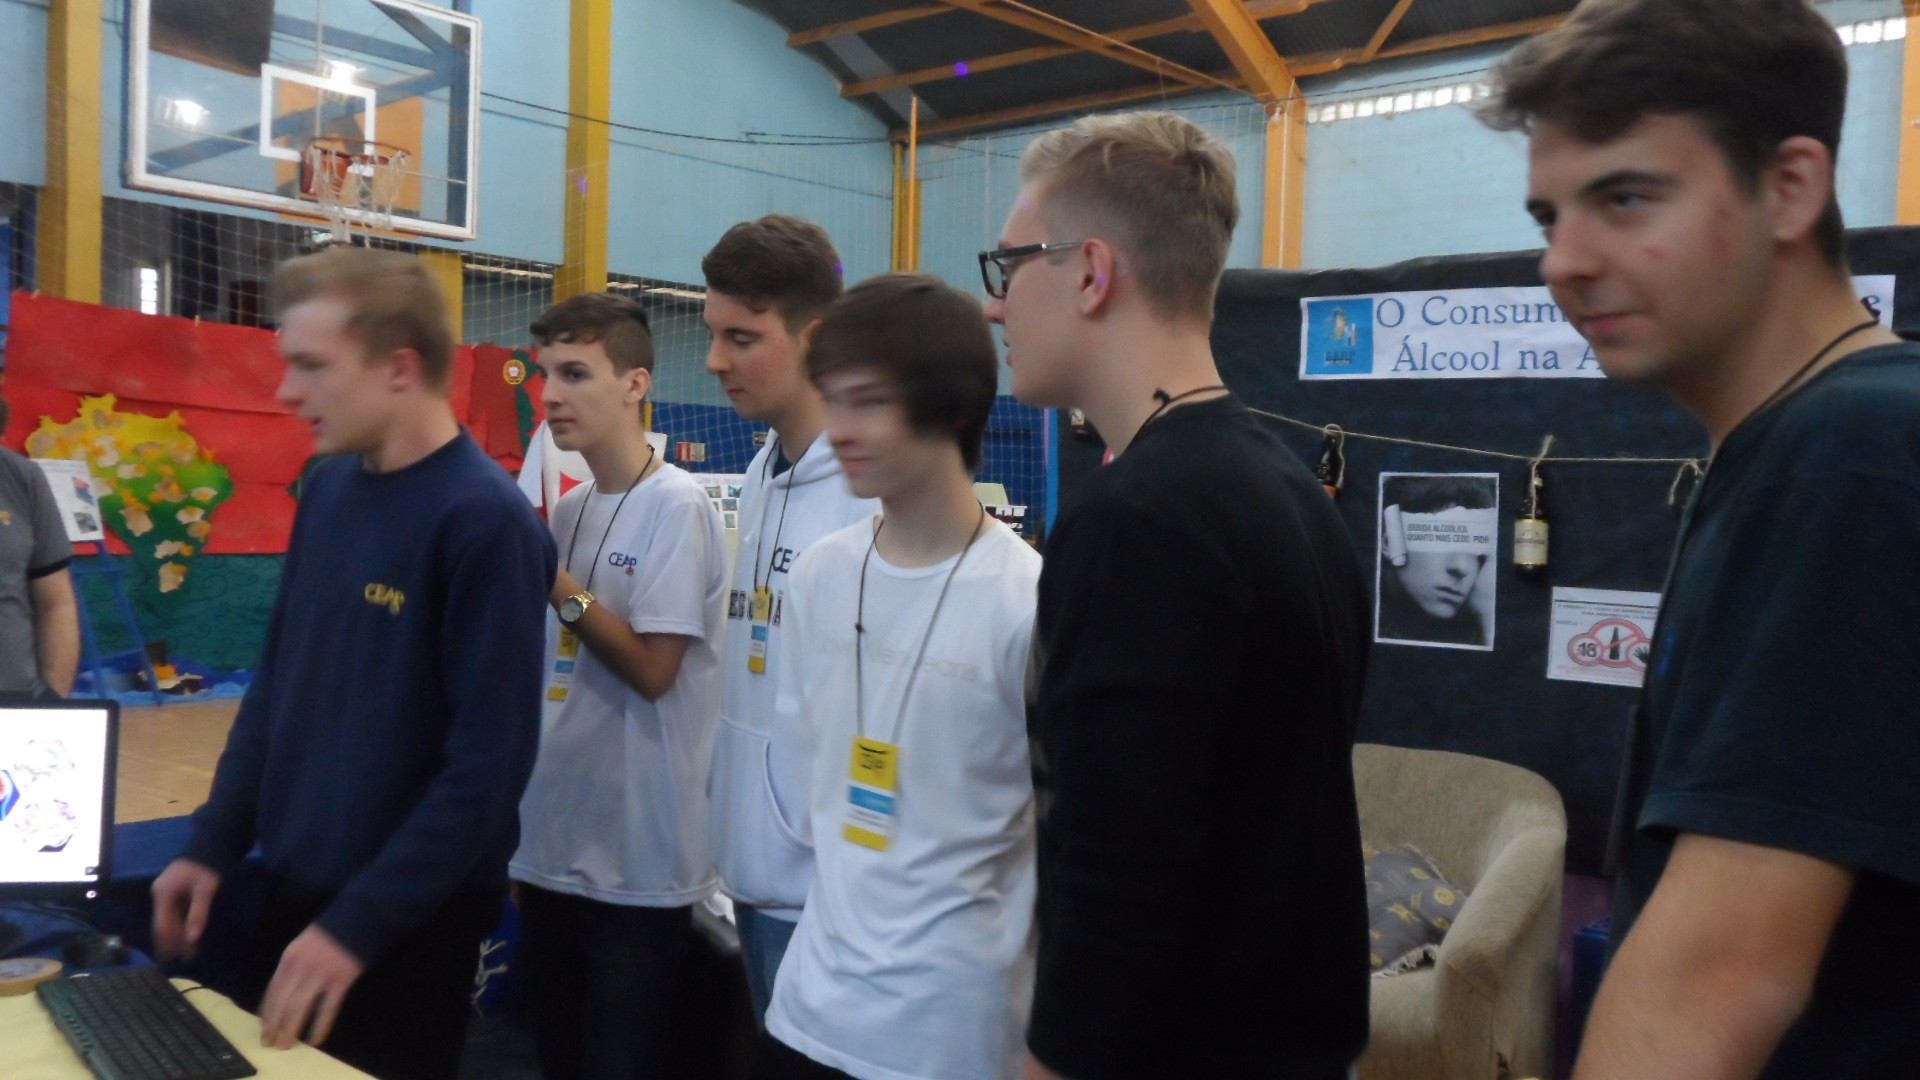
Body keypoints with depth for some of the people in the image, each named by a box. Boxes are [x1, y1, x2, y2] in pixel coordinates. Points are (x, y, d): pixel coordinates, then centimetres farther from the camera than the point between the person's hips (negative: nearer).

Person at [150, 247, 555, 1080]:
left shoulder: (484, 522, -21)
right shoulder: (329, 489, 1)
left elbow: (489, 765, -22)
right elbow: (275, 685, 10)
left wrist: (357, 926, -19)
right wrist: (213, 846, 6)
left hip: (407, 925, -7)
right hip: (289, 888, 7)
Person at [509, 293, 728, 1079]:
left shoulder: (676, 507, -14)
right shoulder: (568, 509, 8)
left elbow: (652, 668, -17)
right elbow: (550, 659, 13)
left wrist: (553, 581, -16)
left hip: (637, 863, -7)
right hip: (553, 846, 7)